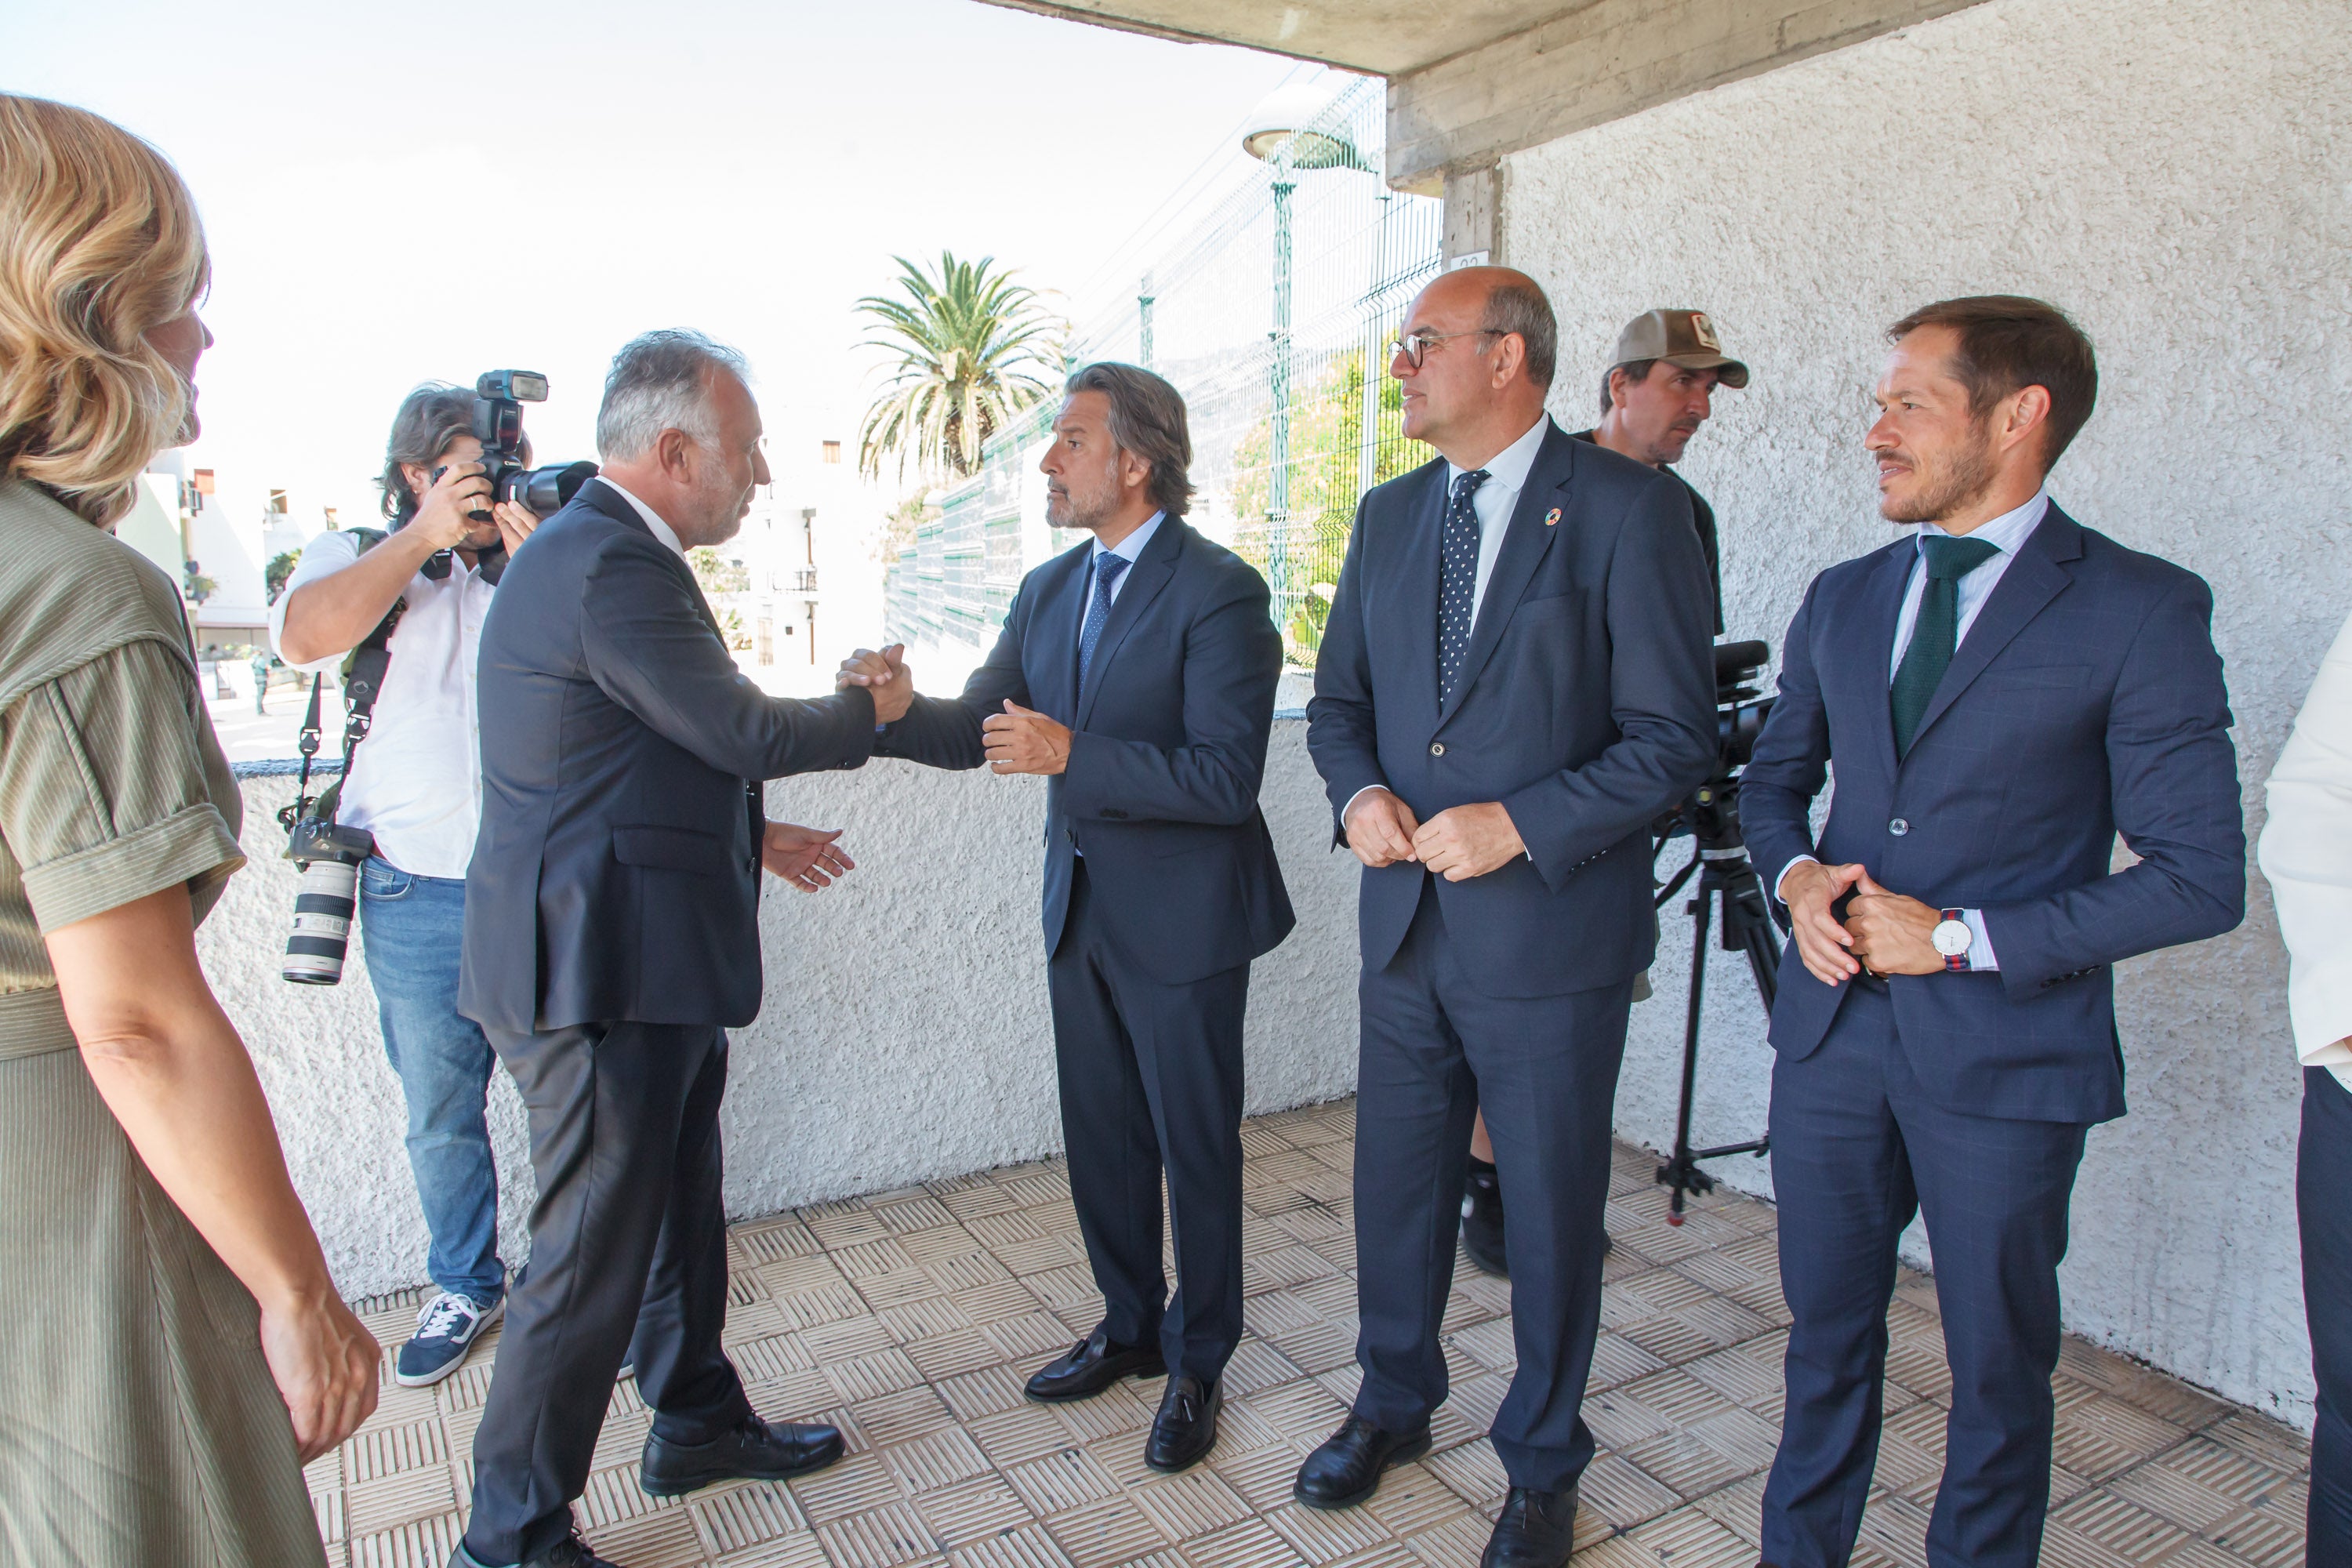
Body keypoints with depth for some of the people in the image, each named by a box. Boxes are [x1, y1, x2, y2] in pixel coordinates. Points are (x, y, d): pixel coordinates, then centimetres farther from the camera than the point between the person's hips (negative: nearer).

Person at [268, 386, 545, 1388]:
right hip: (417, 895, 1)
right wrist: (423, 538, -13)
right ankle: (466, 1287, 34)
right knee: (440, 1116, 14)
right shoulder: (358, 555, 7)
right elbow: (305, 635, -14)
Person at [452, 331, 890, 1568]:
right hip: (605, 968, -11)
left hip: (647, 958, 11)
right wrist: (870, 709, -2)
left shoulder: (605, 551, 14)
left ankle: (698, 1423, 41)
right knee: (594, 1254, 2)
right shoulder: (614, 568, -20)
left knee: (679, 1210, 23)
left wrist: (749, 835, 19)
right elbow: (743, 730, -19)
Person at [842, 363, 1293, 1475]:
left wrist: (1072, 754, -28)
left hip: (1181, 919, -7)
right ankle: (1130, 1327, 40)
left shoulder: (1219, 592, -16)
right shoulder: (1051, 589, 8)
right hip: (1082, 910, 7)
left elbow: (1225, 778, -23)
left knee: (1195, 1148, 8)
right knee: (1101, 1137, 19)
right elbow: (976, 729, 7)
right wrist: (899, 707, -14)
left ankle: (1197, 1363, 29)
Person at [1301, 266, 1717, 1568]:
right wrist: (1358, 791, -6)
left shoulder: (1628, 510, -10)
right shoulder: (1388, 516, 9)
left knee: (1550, 1211, 12)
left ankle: (1542, 1463, 36)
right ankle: (1392, 1403, 44)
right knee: (1395, 1184, 19)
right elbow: (1339, 697, 15)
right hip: (1404, 922, 6)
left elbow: (1674, 737, -12)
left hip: (1550, 932, -5)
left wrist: (1519, 823, -20)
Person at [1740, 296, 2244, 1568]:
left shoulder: (2140, 611, -9)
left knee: (1998, 1361, 15)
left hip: (2004, 1051, -4)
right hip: (1832, 1028, 5)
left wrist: (1965, 937, -15)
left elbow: (2199, 876, -10)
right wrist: (1795, 877, -3)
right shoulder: (1842, 600, 7)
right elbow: (1775, 776, 18)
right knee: (1826, 1328, 19)